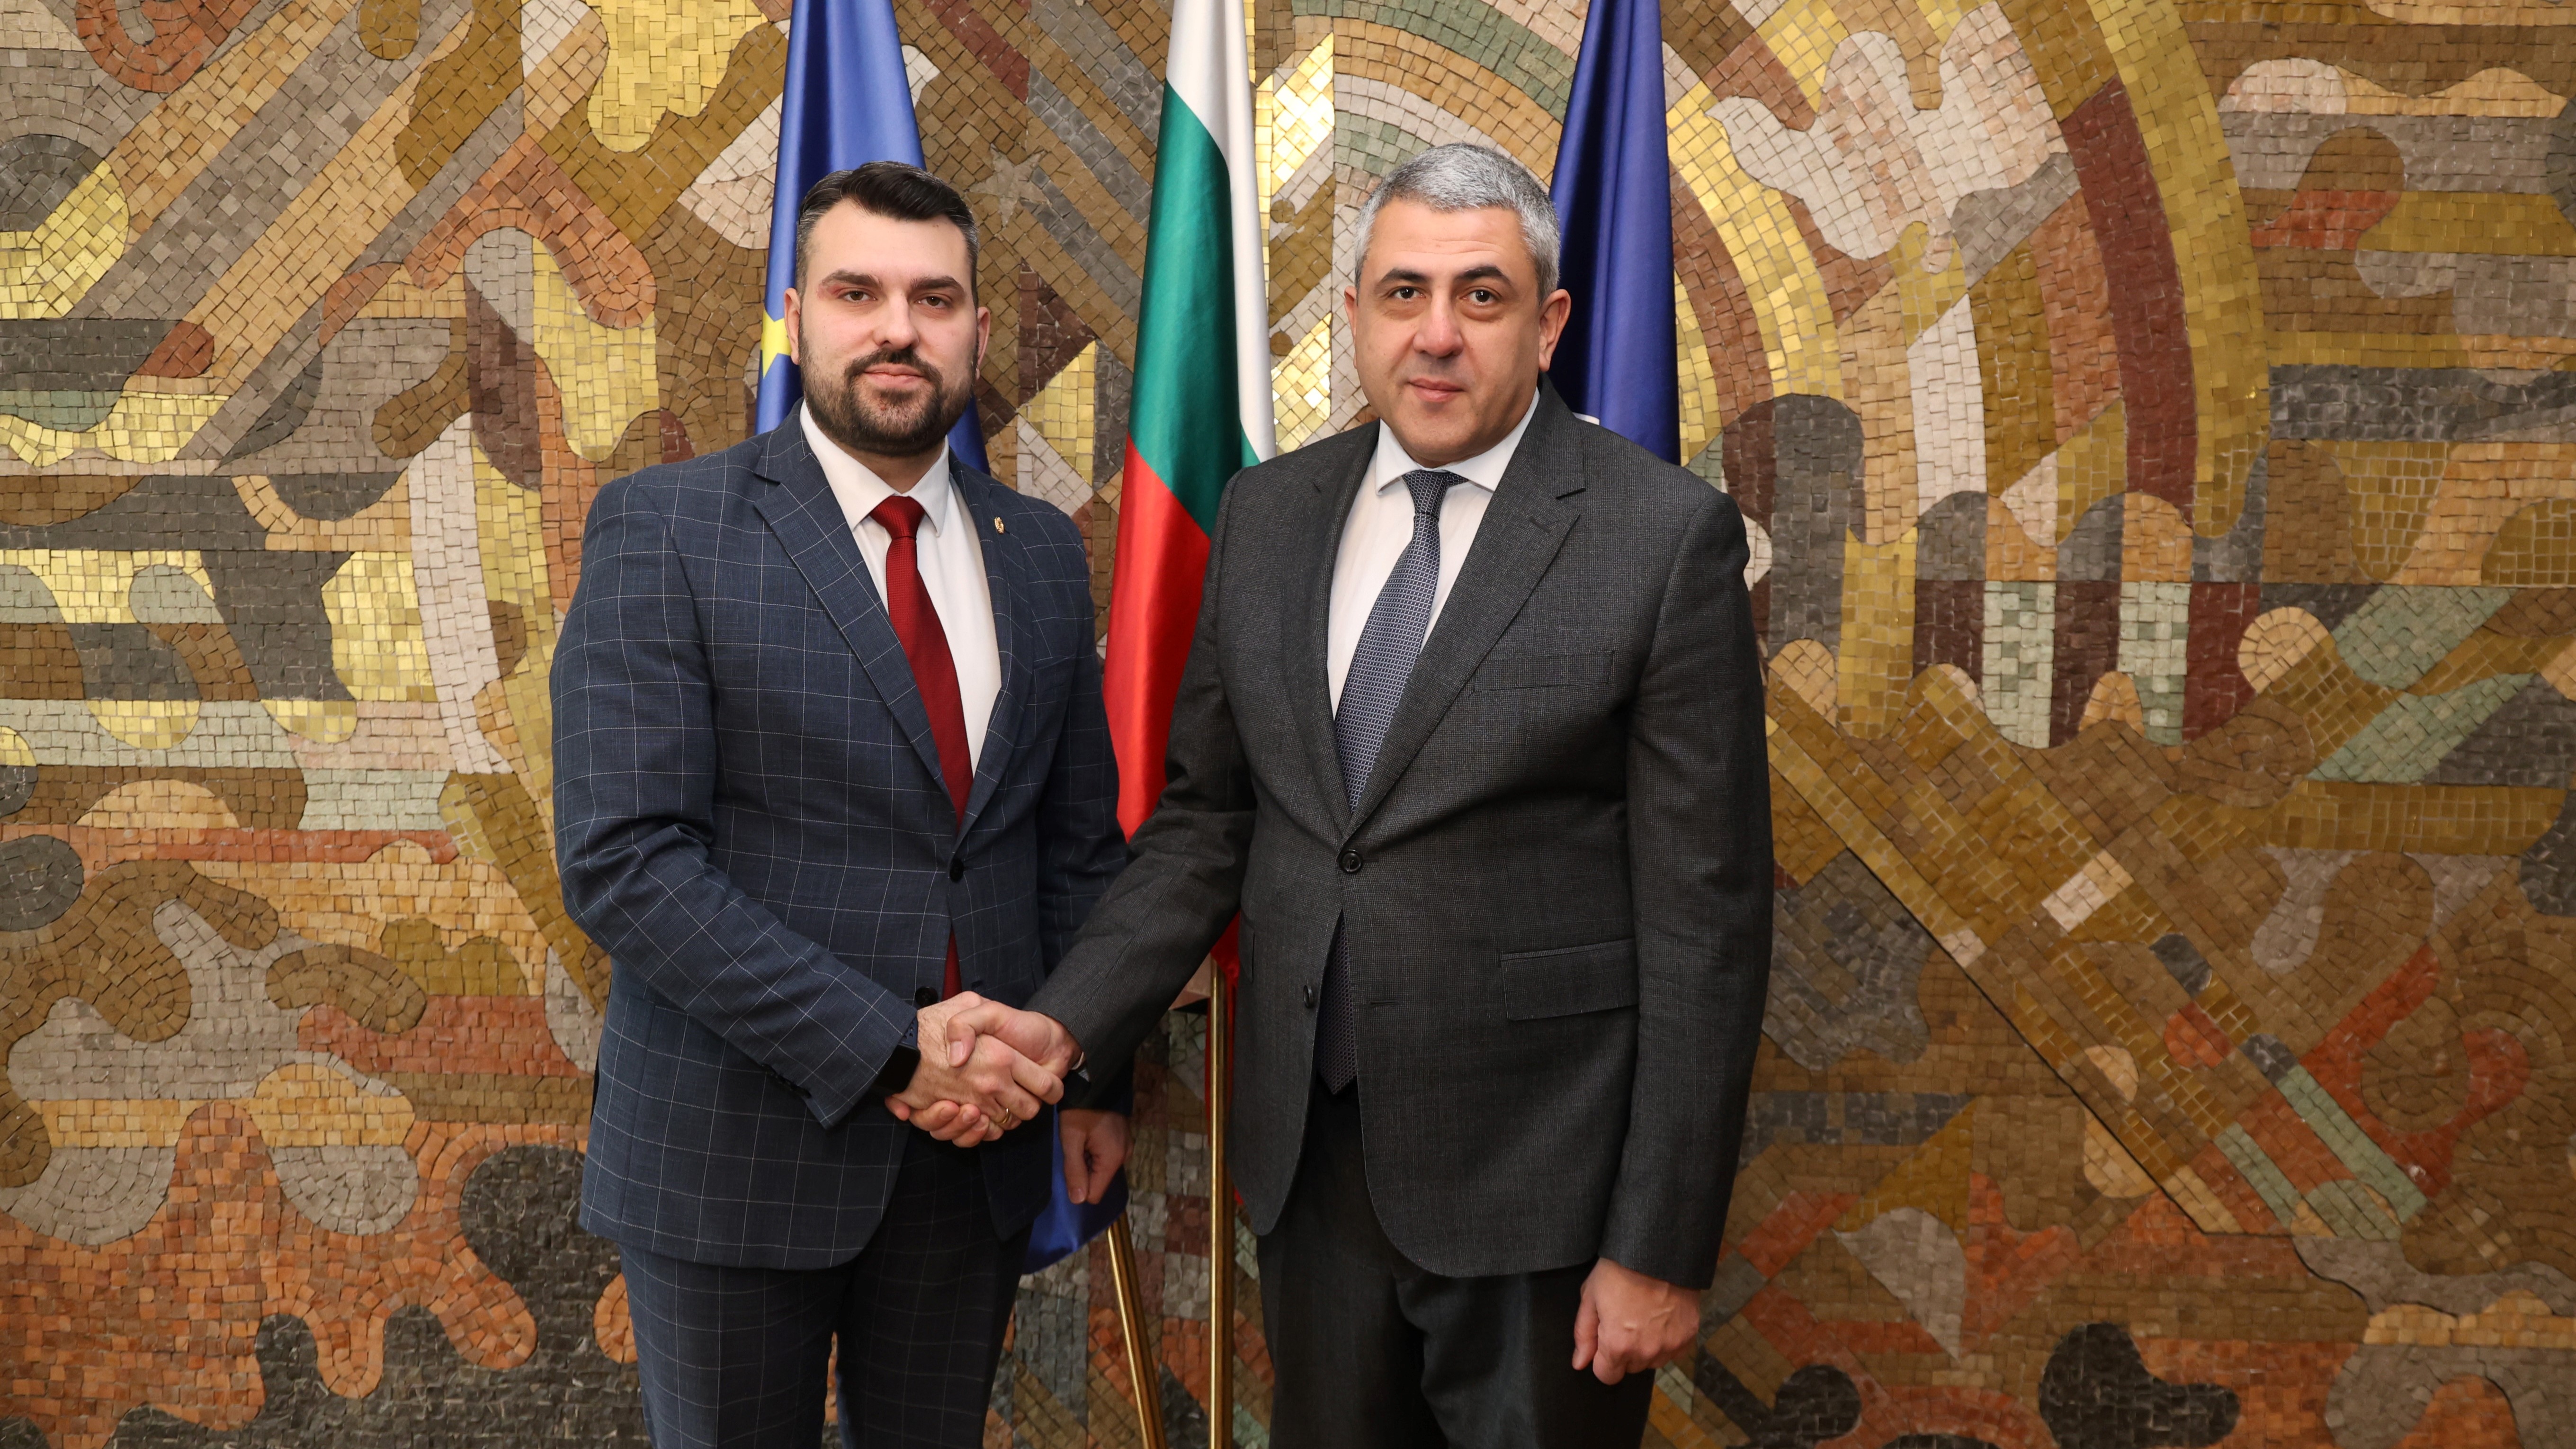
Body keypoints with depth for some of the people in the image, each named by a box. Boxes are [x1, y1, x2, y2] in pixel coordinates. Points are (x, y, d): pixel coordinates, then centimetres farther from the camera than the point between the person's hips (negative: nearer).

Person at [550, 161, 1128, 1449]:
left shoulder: (1043, 553, 6)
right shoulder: (663, 529, -9)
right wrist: (888, 1047, -20)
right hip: (736, 1146, -4)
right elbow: (619, 859, -17)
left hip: (977, 1139, 4)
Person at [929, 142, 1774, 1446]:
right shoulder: (1265, 516, 5)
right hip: (1309, 1156, 5)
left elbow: (1703, 914, -11)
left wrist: (1663, 1248, -11)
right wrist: (1065, 1026, -6)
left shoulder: (1668, 536, -10)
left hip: (1537, 1183, -4)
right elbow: (1205, 818, 9)